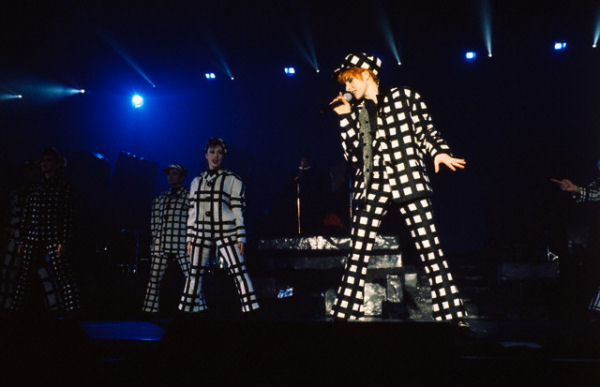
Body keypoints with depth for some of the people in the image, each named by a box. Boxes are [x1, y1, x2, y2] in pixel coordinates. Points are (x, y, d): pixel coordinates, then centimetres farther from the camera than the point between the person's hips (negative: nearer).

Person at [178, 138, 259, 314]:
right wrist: (190, 238, 12)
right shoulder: (197, 181, 16)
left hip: (226, 231, -4)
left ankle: (251, 308, -10)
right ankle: (188, 308, 15)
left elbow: (238, 210, 0)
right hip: (201, 232, 4)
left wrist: (241, 238, -6)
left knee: (238, 270, -11)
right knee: (195, 273, 5)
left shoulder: (232, 180, 4)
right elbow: (192, 211, 16)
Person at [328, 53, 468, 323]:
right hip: (373, 186, 3)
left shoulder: (404, 96, 9)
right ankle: (342, 315, 8)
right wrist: (345, 118, 6)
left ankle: (455, 317, 0)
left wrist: (439, 152, -9)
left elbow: (426, 131, 10)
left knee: (431, 252, -5)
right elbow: (354, 156, 10)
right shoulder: (356, 112, 17)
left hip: (408, 181, -3)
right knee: (357, 256, 0)